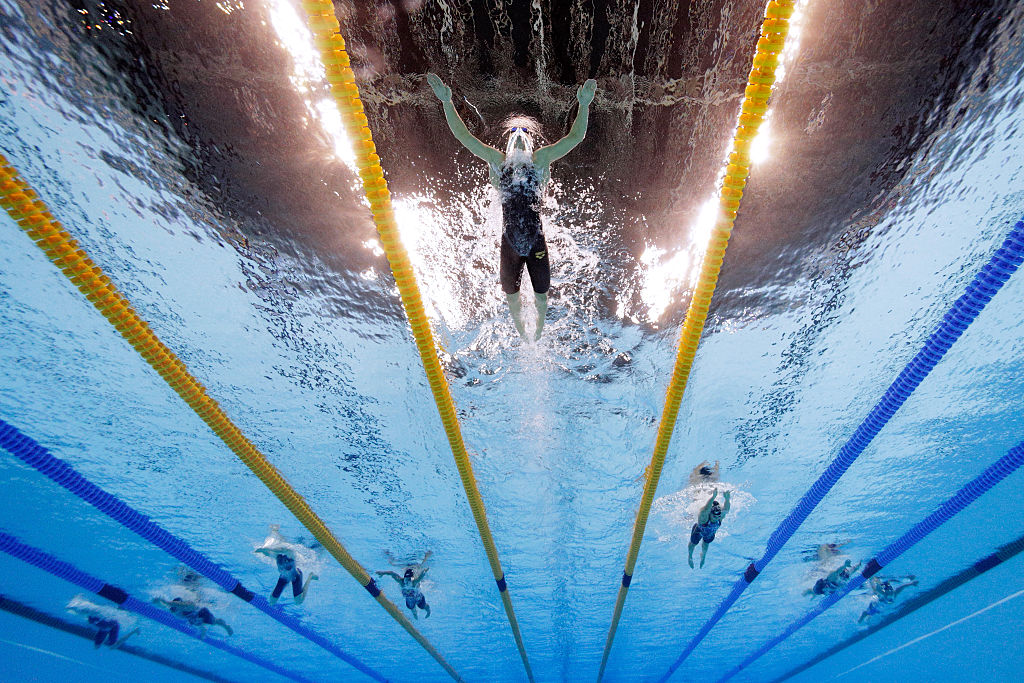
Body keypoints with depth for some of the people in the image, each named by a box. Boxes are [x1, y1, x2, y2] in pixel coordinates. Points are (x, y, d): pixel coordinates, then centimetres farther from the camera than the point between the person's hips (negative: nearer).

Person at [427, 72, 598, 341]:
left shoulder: (541, 160, 1)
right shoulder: (498, 162, 3)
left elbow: (575, 137, -3)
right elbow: (464, 137, 0)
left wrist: (584, 105, -17)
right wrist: (447, 102, -8)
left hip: (536, 240, 0)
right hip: (509, 241, 1)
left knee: (541, 295, 15)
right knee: (512, 296, 17)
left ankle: (539, 330, 43)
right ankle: (521, 334, 43)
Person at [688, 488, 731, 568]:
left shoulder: (721, 515, -35)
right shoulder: (704, 516, -46)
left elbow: (726, 509, -56)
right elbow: (706, 510, -70)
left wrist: (727, 499, -79)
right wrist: (713, 497, -87)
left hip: (711, 534, 3)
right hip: (698, 531, -3)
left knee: (706, 544, 32)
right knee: (693, 543, 26)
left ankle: (703, 556, 67)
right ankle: (690, 556, 60)